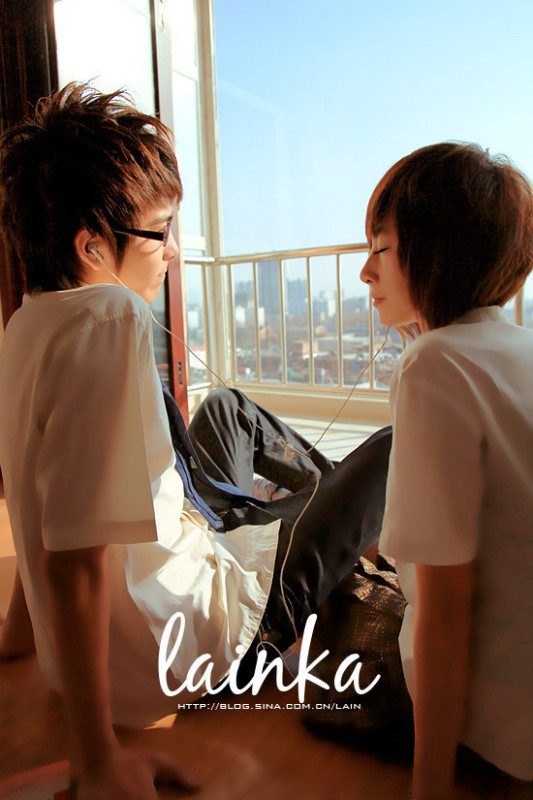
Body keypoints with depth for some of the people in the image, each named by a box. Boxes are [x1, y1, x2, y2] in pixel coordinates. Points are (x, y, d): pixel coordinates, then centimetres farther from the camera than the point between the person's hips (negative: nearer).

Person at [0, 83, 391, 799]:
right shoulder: (108, 318, -29)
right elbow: (73, 557, -33)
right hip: (188, 647, -8)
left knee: (228, 404, 27)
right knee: (393, 450, 0)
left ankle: (333, 485, 46)